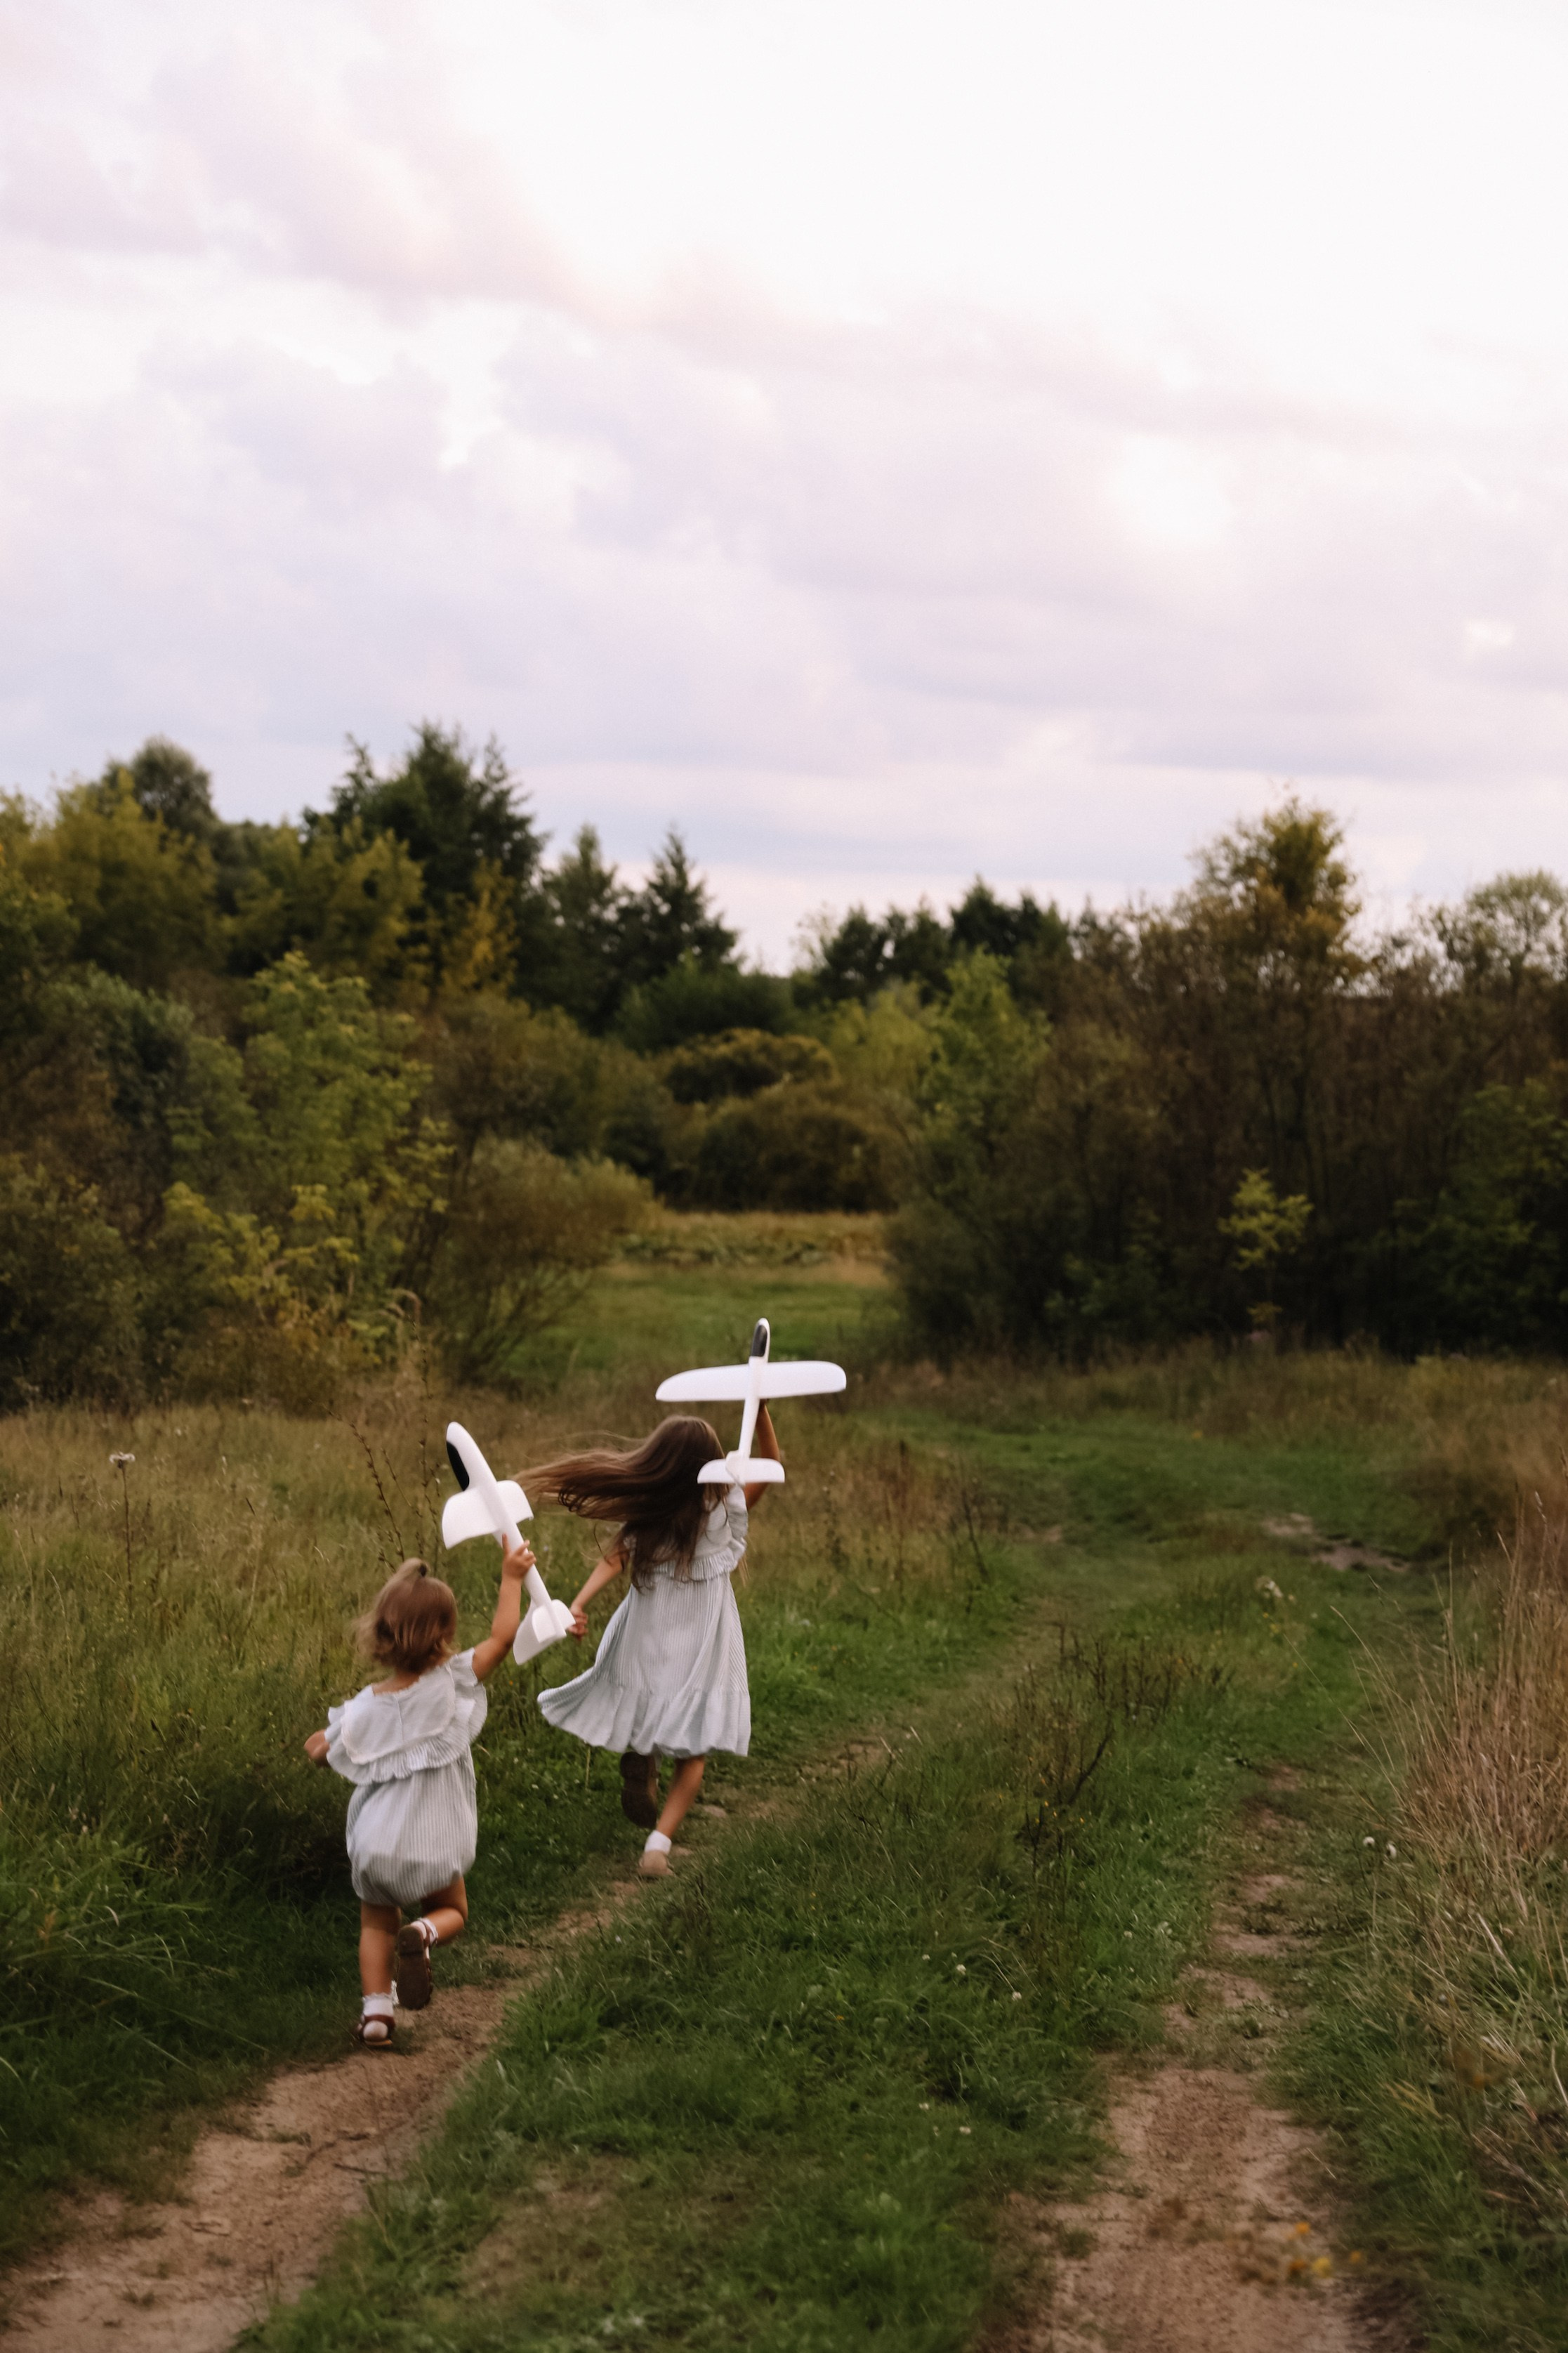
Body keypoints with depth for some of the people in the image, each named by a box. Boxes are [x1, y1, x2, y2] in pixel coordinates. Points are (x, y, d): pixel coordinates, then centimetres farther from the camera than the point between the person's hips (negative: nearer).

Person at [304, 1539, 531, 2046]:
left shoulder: (364, 1709, -6)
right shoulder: (453, 1684, -14)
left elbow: (320, 1752, 6)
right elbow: (503, 1635, -8)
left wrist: (321, 1737, 28)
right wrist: (511, 1576, 3)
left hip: (376, 1848, 2)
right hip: (435, 1852, -2)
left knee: (377, 1925, 24)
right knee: (452, 1910, 22)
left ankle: (377, 2008, 10)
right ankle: (423, 1934, -11)